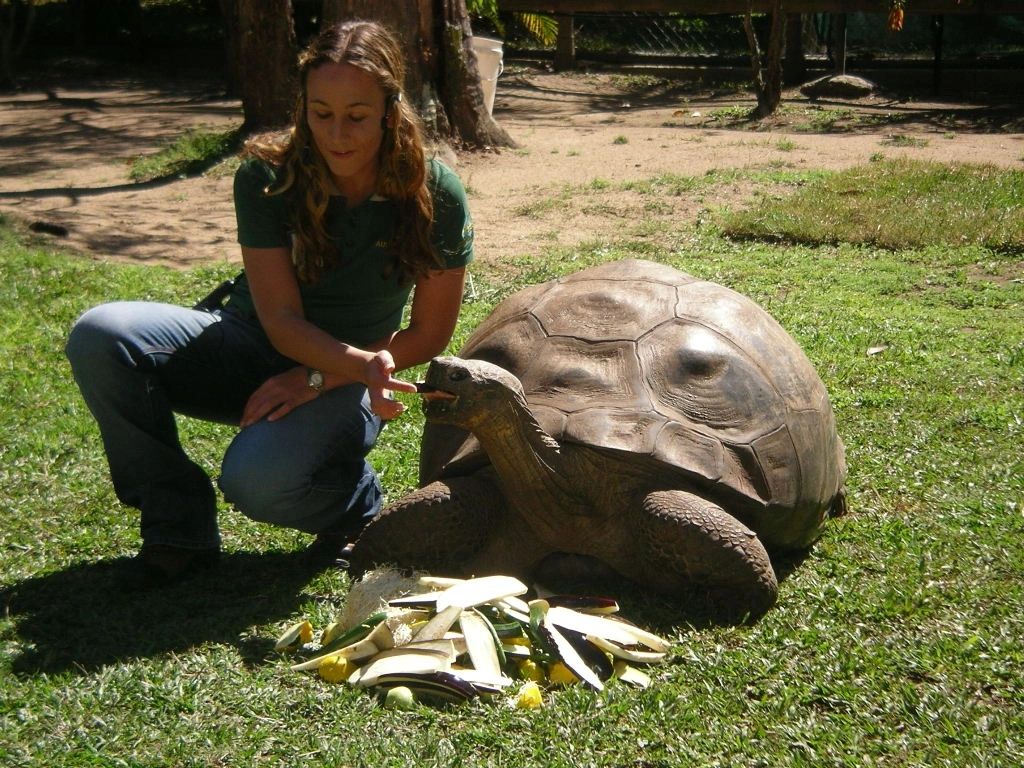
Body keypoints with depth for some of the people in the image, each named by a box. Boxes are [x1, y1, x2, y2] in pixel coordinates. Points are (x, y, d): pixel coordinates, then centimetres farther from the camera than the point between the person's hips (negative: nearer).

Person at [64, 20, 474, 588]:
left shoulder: (435, 195, -16)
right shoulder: (268, 174, -16)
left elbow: (430, 334, -8)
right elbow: (282, 321, -17)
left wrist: (320, 378, -16)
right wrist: (363, 364, -37)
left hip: (347, 376, -2)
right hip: (253, 346, 3)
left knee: (256, 479, -34)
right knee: (99, 336, -25)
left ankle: (354, 498, 3)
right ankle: (177, 524, -8)